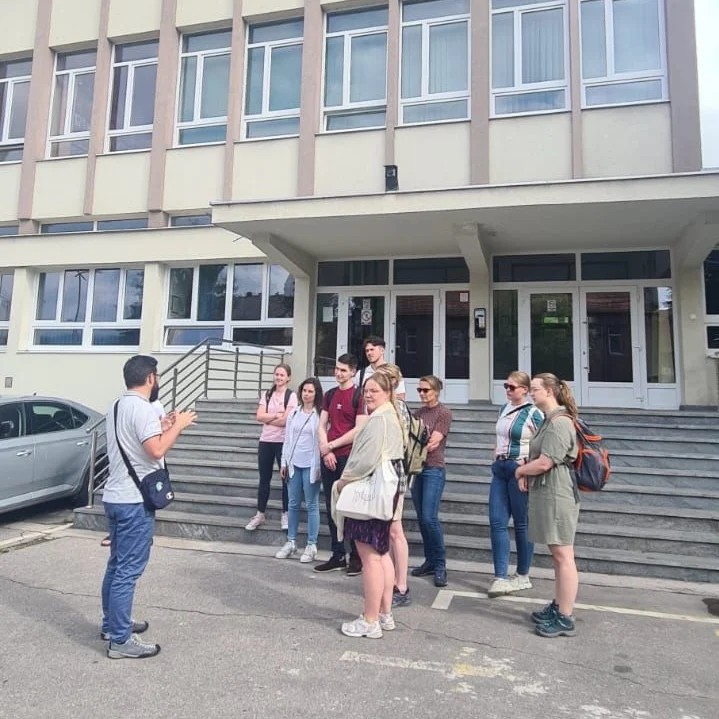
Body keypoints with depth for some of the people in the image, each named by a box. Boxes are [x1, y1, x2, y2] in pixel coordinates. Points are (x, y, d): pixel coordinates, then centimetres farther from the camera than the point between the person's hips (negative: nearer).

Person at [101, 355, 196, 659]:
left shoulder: (117, 407, 14)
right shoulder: (142, 408, -18)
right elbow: (156, 450, -27)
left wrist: (166, 426, 18)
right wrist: (178, 425, -14)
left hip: (114, 496, 10)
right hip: (134, 501, -10)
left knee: (116, 565, 19)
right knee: (128, 570, -4)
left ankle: (112, 624, 31)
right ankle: (120, 640, 3)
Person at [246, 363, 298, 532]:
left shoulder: (291, 396, -5)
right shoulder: (266, 394, 8)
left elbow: (286, 420, -15)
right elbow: (259, 416, -2)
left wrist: (267, 418, -5)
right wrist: (277, 414, -12)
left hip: (283, 442, -4)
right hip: (265, 441, 4)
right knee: (264, 479, 11)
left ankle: (285, 514, 17)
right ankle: (260, 514, 21)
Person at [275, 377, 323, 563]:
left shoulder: (320, 414, -6)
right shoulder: (294, 413, 10)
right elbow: (287, 438, 12)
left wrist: (320, 466, -11)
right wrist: (284, 463, 9)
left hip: (311, 465, -5)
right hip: (294, 464, 5)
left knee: (312, 505, 3)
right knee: (293, 504, 12)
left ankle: (311, 545, 11)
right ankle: (291, 542, 23)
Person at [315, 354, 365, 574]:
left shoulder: (359, 395, -6)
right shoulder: (329, 394, 13)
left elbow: (359, 430, -12)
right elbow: (322, 426, 11)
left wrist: (331, 445, -8)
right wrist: (325, 450, -4)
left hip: (349, 457, -6)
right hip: (328, 458, 6)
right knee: (332, 508, 10)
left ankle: (356, 557, 13)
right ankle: (337, 556, 21)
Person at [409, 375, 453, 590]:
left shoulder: (444, 413, -4)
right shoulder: (418, 413, 16)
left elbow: (433, 443, -11)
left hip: (434, 469, -6)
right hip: (416, 468, 6)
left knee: (430, 517, -11)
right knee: (421, 518, 8)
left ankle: (440, 564, 1)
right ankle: (430, 560, 19)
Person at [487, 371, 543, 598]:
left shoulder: (534, 413, -11)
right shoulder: (505, 409, 11)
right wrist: (496, 456, 12)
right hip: (500, 468, 7)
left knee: (522, 524, 6)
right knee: (497, 522, 2)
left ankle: (523, 576, 21)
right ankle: (500, 578, 7)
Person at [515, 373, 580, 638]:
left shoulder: (559, 422, -17)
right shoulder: (549, 420, 16)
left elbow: (544, 463, -21)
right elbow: (537, 456, 22)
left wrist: (520, 470, -3)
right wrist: (526, 473, 4)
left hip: (556, 495, -10)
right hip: (546, 494, 10)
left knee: (563, 556, -3)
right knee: (557, 555, 17)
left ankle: (565, 619, 5)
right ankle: (558, 606, 28)